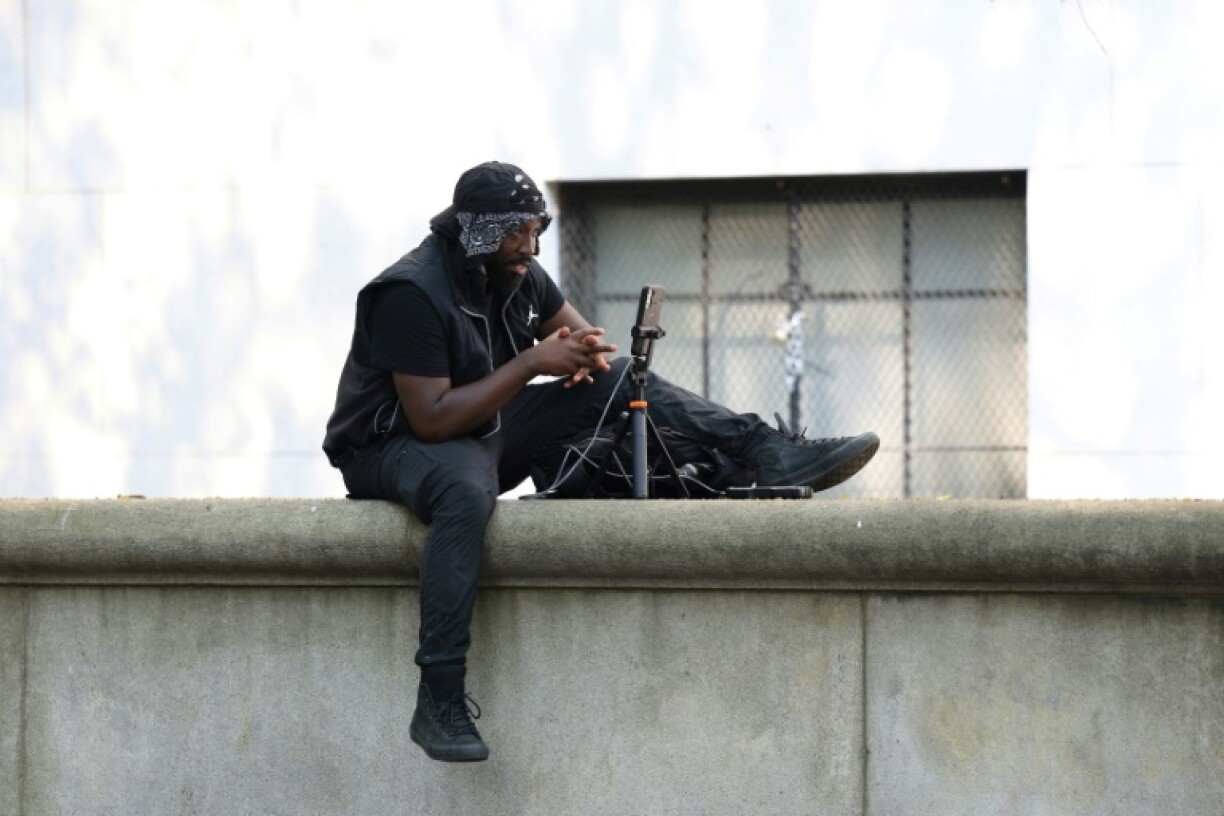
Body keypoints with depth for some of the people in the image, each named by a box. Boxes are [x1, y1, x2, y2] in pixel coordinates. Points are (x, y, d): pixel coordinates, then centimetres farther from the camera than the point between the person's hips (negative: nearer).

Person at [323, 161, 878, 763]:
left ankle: (770, 455, -11)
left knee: (618, 379, -2)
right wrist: (530, 363, -28)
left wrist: (584, 353, -14)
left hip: (482, 429, 8)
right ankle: (439, 703, -43)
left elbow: (585, 338, 12)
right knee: (467, 492, -42)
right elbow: (432, 419, -29)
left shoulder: (517, 274, 1)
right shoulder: (411, 295, -23)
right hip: (392, 445, -8)